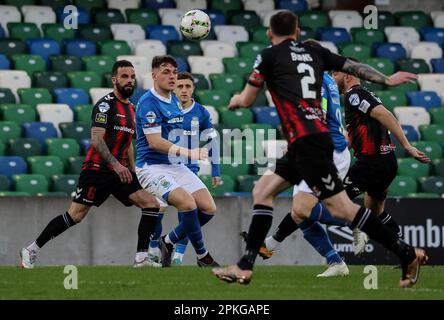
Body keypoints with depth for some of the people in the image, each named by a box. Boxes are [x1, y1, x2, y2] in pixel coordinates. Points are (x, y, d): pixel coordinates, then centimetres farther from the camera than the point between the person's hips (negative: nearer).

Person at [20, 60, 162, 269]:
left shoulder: (130, 108, 16)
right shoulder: (105, 105, -10)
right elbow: (96, 140, -20)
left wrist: (132, 173, 21)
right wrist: (116, 165, -29)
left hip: (119, 171, 8)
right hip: (97, 169, -8)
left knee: (151, 204, -8)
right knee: (75, 216, -8)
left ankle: (141, 257, -8)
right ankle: (31, 250, 5)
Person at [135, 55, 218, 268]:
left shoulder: (174, 100, 13)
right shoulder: (148, 103, -14)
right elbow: (155, 142, -22)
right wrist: (188, 153, -25)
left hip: (176, 166, 9)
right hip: (152, 168, -9)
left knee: (208, 208, -3)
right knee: (188, 204, -27)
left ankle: (168, 242, 15)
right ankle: (203, 257, -10)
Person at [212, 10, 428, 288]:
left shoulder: (269, 56, 1)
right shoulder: (315, 52, 15)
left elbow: (247, 100, 8)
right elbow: (355, 67, 18)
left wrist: (235, 100, 30)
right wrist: (387, 80, 29)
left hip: (306, 139, -8)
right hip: (316, 138, 8)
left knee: (340, 206, -9)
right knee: (263, 190, 12)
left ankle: (407, 254, -9)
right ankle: (245, 268, 7)